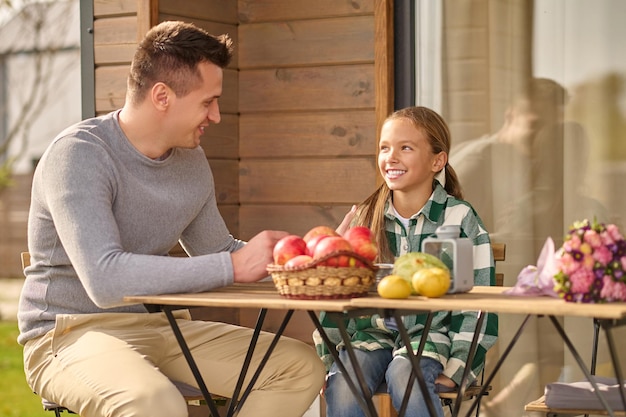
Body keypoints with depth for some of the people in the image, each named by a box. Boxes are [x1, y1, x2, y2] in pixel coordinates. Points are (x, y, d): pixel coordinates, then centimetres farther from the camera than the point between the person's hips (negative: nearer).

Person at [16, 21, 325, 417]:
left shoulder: (191, 159, 6)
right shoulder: (79, 154, -17)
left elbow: (217, 251, 20)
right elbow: (105, 281, -30)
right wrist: (234, 266, -30)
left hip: (158, 325, 8)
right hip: (72, 333, -7)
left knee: (302, 366, -4)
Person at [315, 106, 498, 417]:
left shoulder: (460, 218, -1)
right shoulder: (363, 217, 7)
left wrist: (455, 369, -9)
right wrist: (327, 360, 4)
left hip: (429, 335, -3)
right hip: (370, 333, 3)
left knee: (403, 376, -35)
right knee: (341, 386, -27)